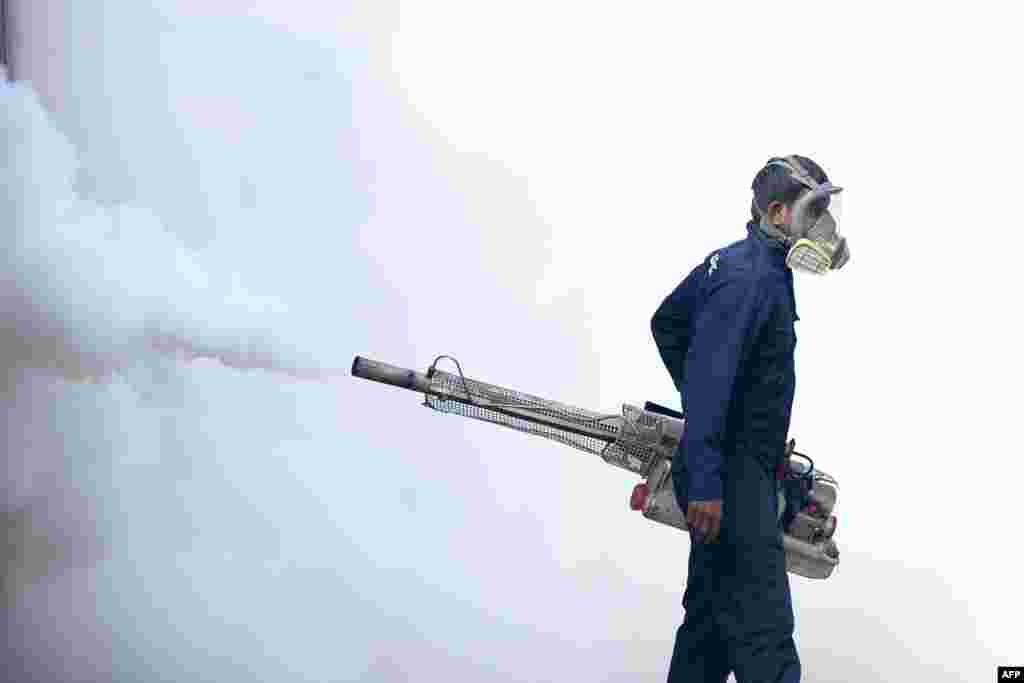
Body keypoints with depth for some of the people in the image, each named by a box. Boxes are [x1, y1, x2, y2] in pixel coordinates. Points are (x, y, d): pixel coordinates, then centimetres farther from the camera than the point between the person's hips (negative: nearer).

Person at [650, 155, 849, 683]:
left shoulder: (731, 263, 14)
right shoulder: (751, 276, -17)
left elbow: (665, 324, 27)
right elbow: (711, 377, -24)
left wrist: (699, 402, 29)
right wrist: (704, 483, -28)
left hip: (741, 468, 11)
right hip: (733, 476, -11)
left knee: (712, 620, 15)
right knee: (763, 627, -13)